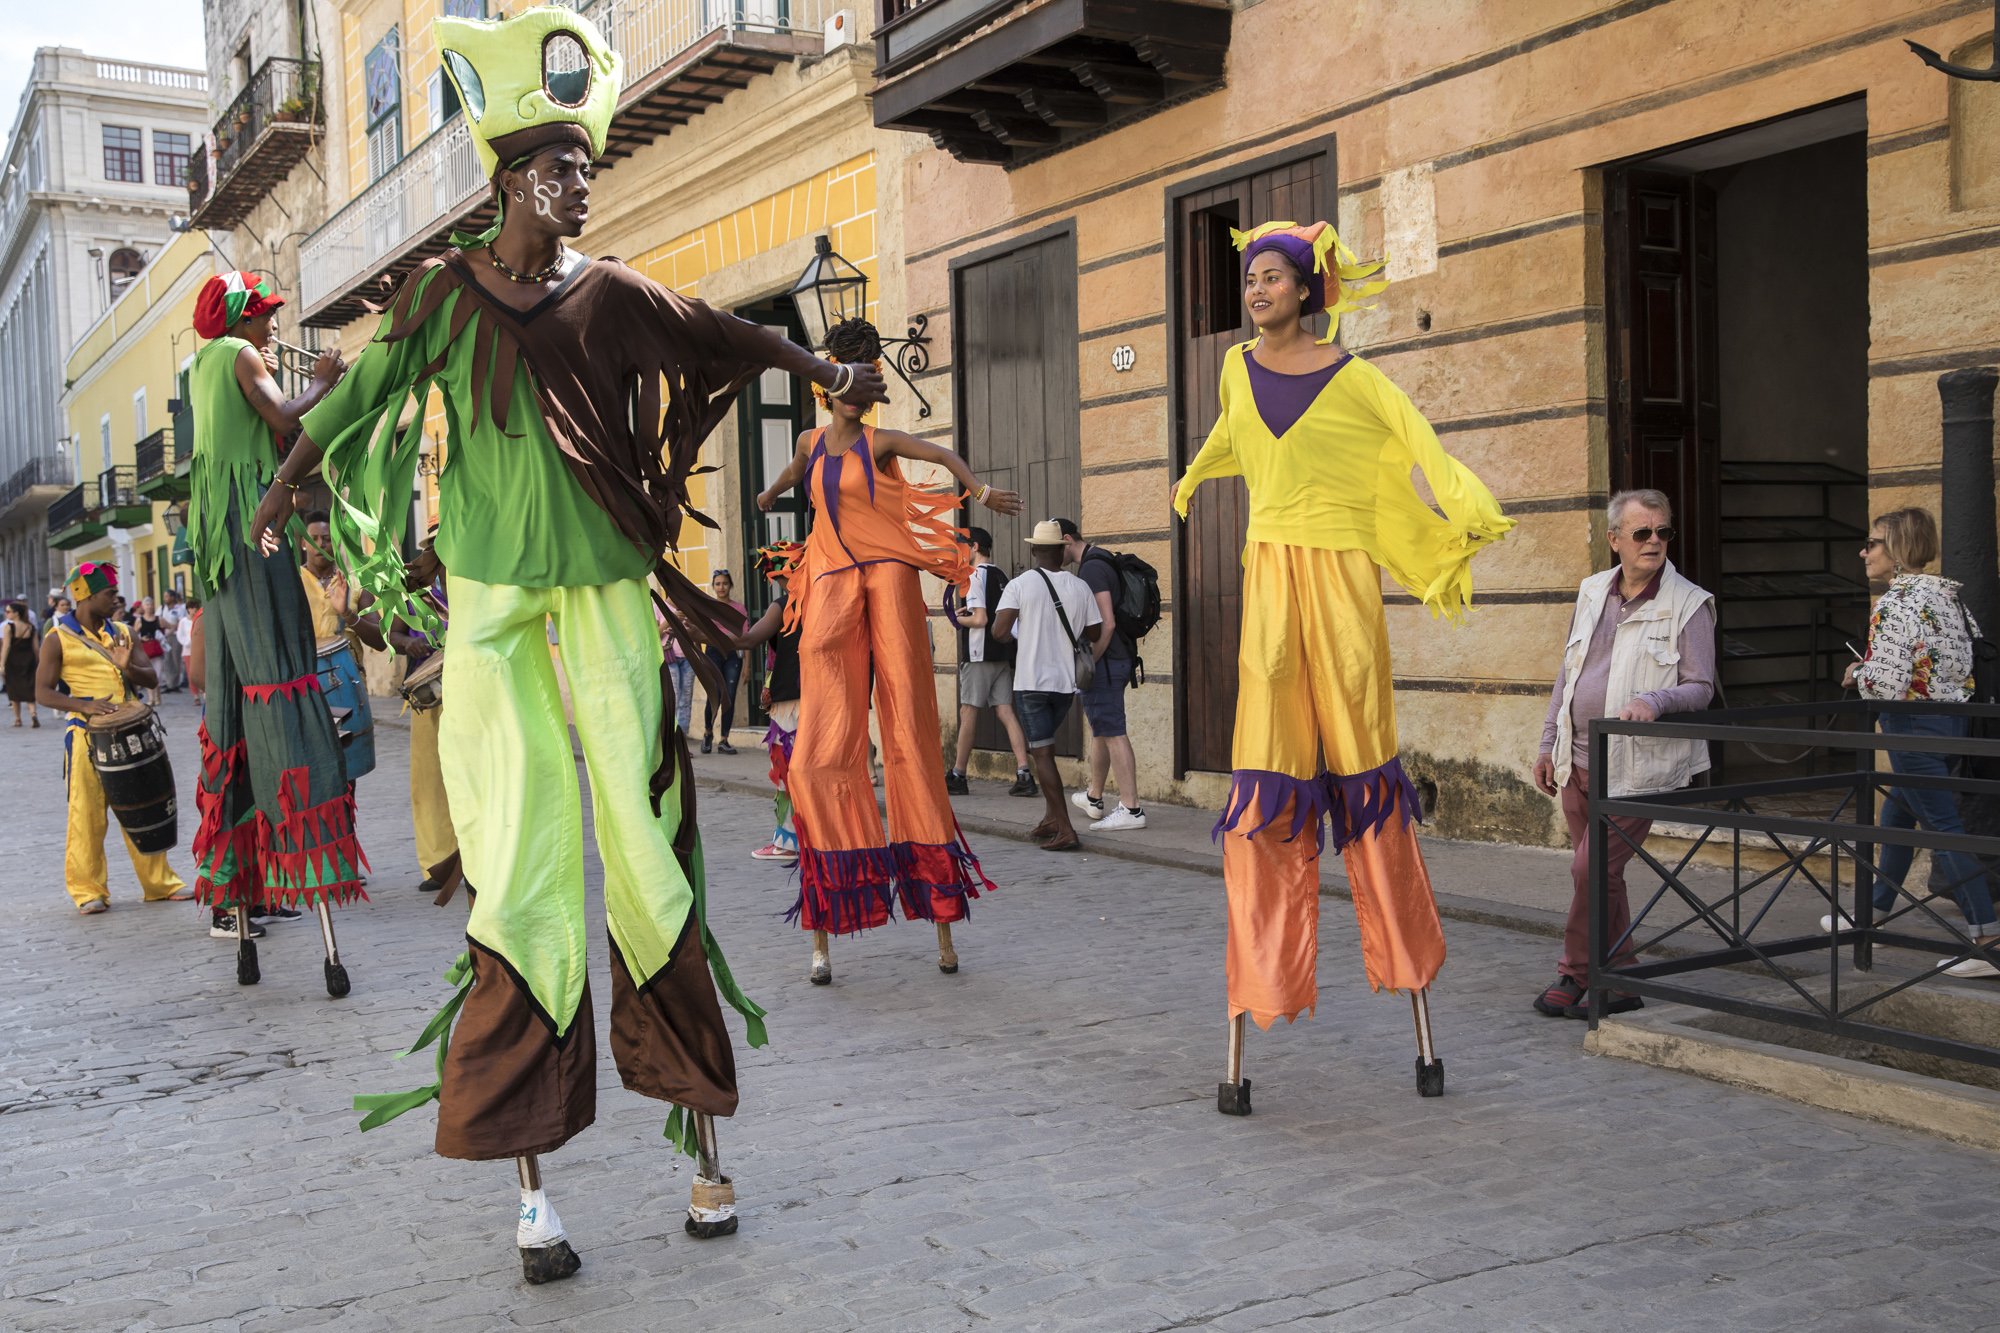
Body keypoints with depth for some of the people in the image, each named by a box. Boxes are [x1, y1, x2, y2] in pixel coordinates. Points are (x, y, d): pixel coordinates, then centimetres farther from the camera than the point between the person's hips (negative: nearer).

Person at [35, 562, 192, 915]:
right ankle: (88, 890, 9)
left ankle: (159, 882, 17)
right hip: (88, 735, -5)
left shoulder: (121, 632, 14)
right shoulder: (59, 638, 0)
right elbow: (43, 692, -4)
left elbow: (150, 678, 11)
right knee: (88, 814, -1)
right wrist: (84, 705, -19)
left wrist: (128, 667, -11)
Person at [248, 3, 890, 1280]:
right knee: (523, 866, -3)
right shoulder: (447, 291, 5)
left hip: (609, 599, 1)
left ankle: (701, 1141, 9)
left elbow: (724, 336, 19)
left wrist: (834, 372, 20)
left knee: (649, 849, -2)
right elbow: (365, 393, 15)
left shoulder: (612, 291, 8)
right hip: (497, 607, -1)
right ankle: (532, 1182, 4)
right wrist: (284, 489, 23)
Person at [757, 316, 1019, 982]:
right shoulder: (812, 442, 18)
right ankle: (824, 924, -2)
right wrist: (770, 495, 62)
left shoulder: (879, 442, 5)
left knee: (910, 734, -4)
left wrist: (978, 490, -33)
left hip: (888, 576, -3)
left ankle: (939, 906, -1)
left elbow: (943, 455, -14)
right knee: (824, 749, -5)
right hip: (833, 587, 3)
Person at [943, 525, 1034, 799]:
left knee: (968, 713, 0)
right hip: (1002, 654, 8)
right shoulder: (1000, 576, 16)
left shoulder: (977, 575, -10)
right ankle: (1024, 773, -7)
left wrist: (958, 618, 0)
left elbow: (980, 619, -17)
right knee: (1005, 712, 2)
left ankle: (957, 776, 7)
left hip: (979, 655, -8)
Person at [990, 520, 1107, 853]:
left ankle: (1065, 830, -10)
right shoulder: (1080, 587, 1)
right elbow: (1095, 634, 6)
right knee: (1045, 747, 22)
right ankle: (1051, 819, 21)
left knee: (1042, 753, -3)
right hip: (1066, 681, 4)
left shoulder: (1020, 585, -9)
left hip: (1031, 682, -4)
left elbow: (999, 631, -16)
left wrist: (1016, 633, 6)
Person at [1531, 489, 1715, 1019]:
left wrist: (1654, 701, -26)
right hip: (1578, 760, 6)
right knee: (1600, 874, 11)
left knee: (1593, 868, -10)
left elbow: (1701, 687, -6)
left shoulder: (1688, 603, -5)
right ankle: (1619, 981, 22)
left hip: (1636, 766, -6)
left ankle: (1575, 975, 6)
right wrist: (1548, 744, 15)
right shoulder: (1592, 592, 11)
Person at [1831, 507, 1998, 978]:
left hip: (1915, 726, -10)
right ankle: (1873, 911, 32)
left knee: (1943, 827, -7)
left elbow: (1887, 684, -24)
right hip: (1953, 717, 10)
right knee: (1896, 814, 21)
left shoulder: (1895, 603, -18)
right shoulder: (1947, 594, 9)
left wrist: (1858, 673, -3)